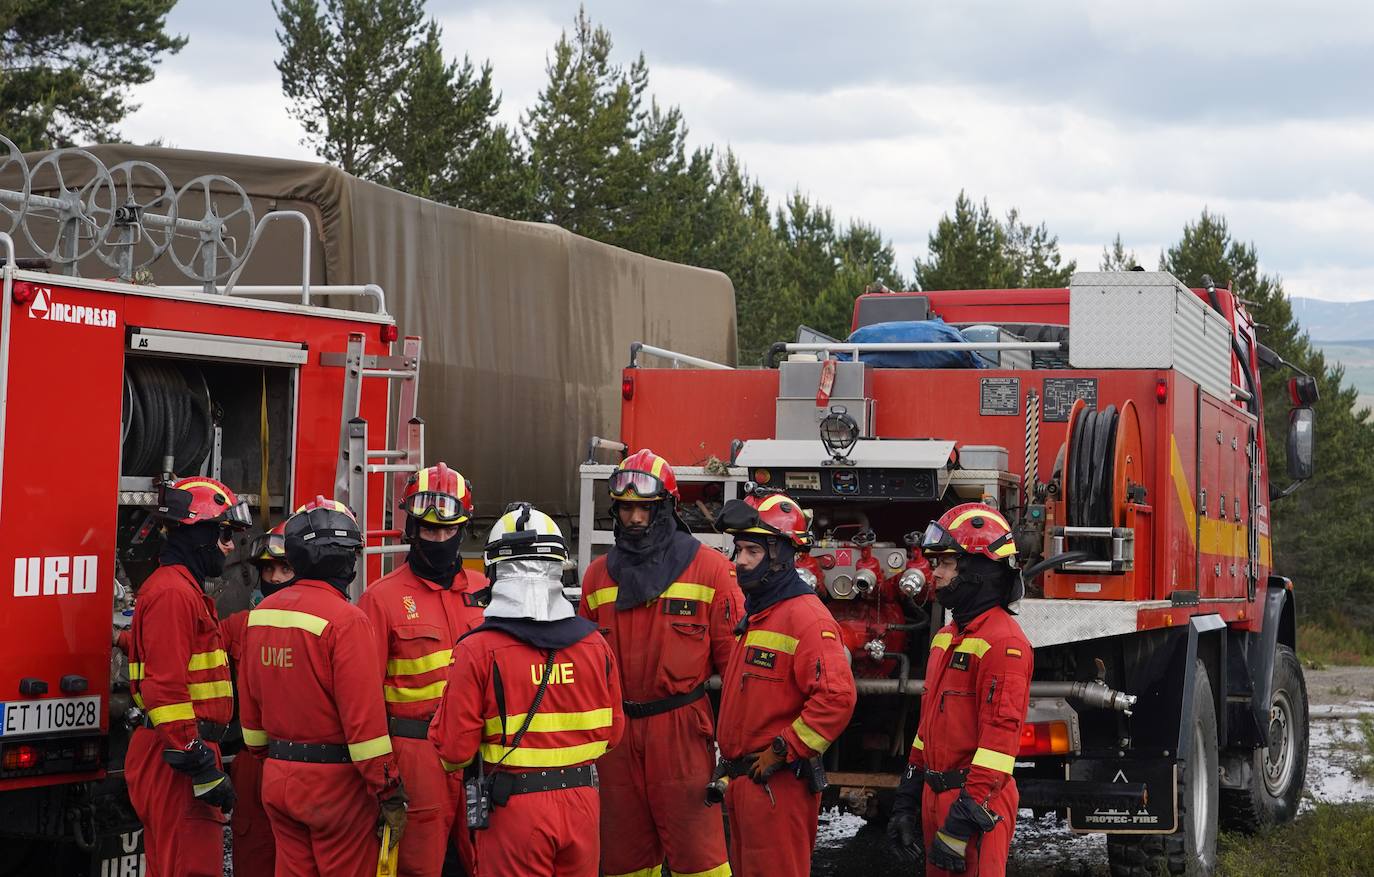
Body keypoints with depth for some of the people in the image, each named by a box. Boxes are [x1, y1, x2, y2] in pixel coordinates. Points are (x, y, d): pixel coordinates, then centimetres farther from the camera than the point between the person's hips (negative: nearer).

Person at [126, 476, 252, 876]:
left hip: (174, 754, 11)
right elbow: (165, 688, -23)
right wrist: (202, 768, -24)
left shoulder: (182, 588, 20)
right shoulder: (173, 592, -15)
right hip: (178, 760, -11)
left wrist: (204, 757, 27)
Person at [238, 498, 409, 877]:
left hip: (277, 780, 7)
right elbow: (365, 718, -20)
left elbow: (250, 704, 14)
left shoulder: (261, 612, 6)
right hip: (335, 784, -7)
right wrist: (391, 796, -15)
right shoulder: (345, 620, -17)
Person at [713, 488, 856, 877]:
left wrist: (781, 752, -21)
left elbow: (836, 697, -27)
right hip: (742, 781, 10)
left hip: (778, 783, -10)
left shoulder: (805, 616, -16)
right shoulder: (755, 614, 16)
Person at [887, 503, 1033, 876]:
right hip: (937, 800, 9)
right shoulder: (949, 636, 16)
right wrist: (907, 801, 18)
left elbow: (1001, 739, -22)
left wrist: (962, 824, -24)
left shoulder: (1002, 641, -16)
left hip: (975, 803, -9)